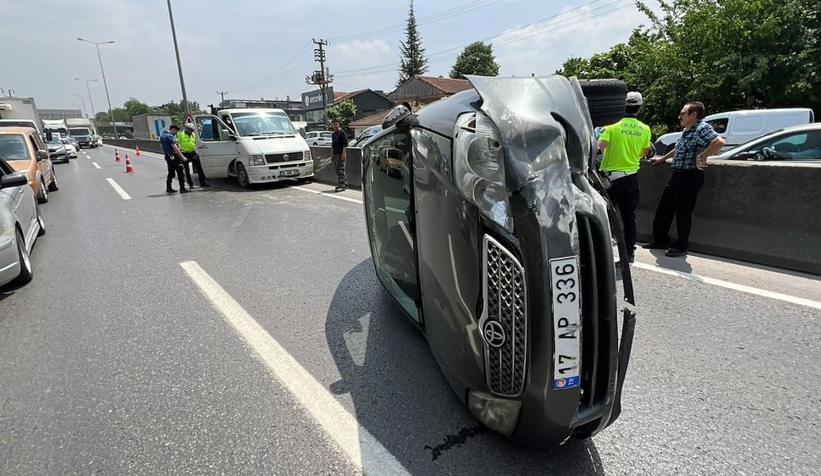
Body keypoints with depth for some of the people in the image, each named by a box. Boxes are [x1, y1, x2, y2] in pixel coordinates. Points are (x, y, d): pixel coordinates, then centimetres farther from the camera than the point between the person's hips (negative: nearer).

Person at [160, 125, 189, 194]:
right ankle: (182, 188, -7)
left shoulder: (162, 136, 15)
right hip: (173, 156, -9)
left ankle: (168, 188, 20)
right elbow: (175, 147, -23)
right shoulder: (170, 136, -16)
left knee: (171, 173, 16)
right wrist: (182, 157, -25)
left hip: (167, 156, 9)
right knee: (180, 172, -5)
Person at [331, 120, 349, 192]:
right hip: (335, 154, 9)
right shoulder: (333, 134, 20)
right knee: (337, 170, 9)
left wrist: (343, 153, -22)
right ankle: (344, 184, 16)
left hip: (341, 154, -9)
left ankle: (342, 186, -12)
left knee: (341, 170, -12)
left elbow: (345, 144, -14)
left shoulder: (342, 133, -6)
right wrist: (332, 154, 22)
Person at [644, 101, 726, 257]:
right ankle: (661, 240, 26)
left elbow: (719, 141, -29)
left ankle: (681, 246, 11)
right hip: (677, 175, 9)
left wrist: (701, 157, -25)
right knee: (664, 208, 14)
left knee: (683, 212, -1)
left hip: (690, 176, -9)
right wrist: (663, 158, 40)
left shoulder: (702, 128, -12)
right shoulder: (686, 130, 16)